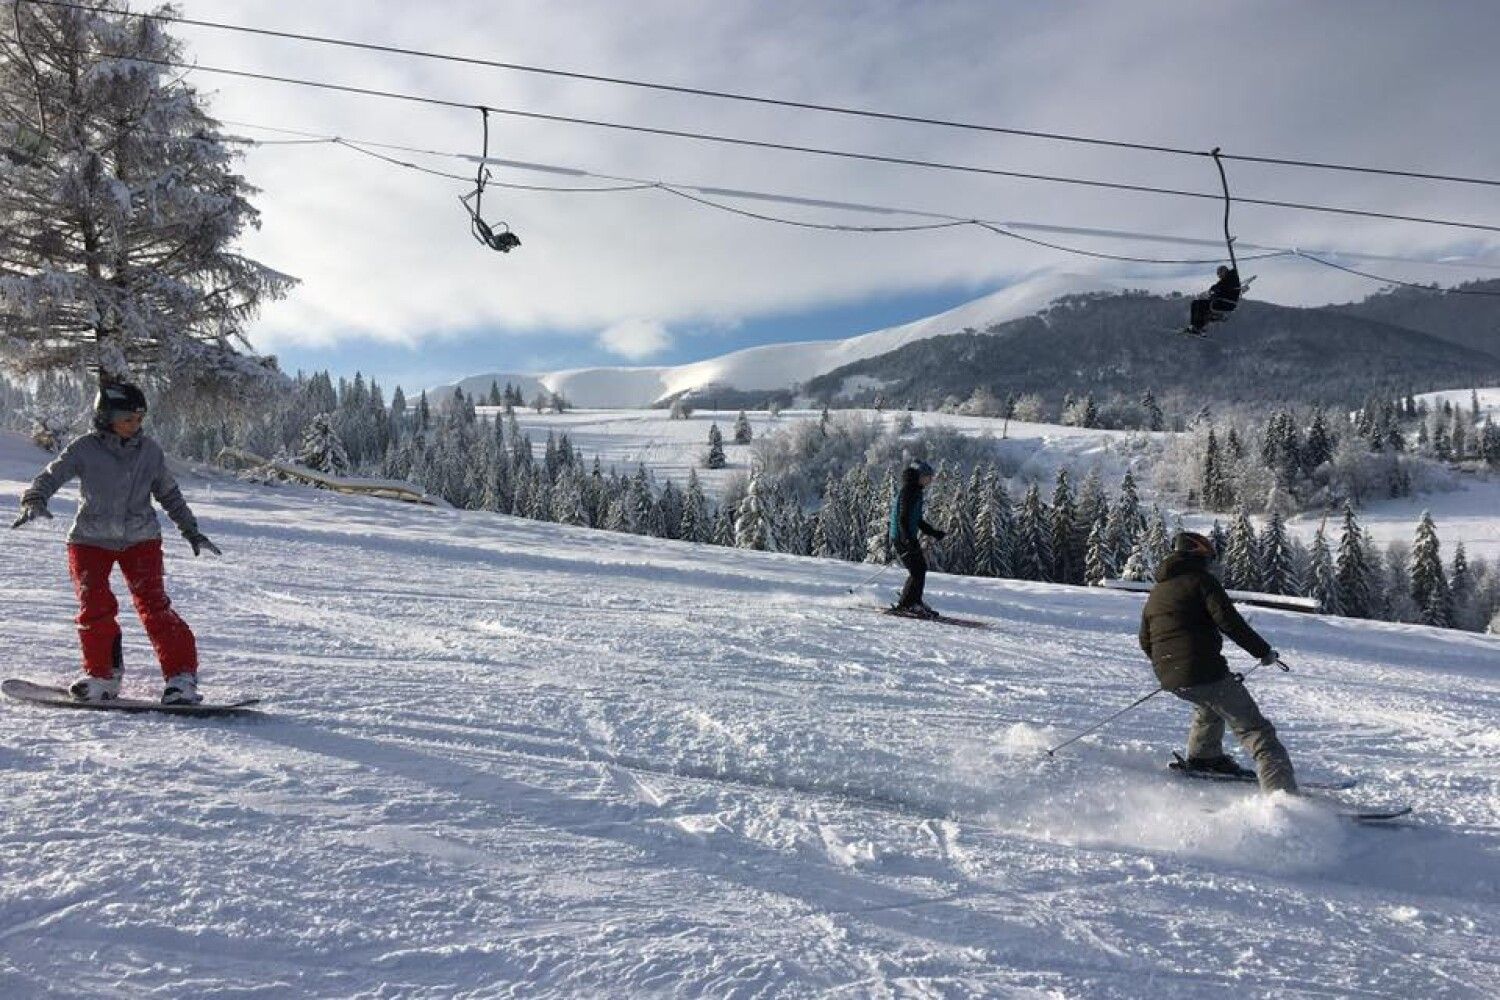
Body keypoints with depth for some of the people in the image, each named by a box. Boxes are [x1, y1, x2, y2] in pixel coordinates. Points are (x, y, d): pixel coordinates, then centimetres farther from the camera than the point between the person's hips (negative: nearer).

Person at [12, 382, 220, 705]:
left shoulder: (150, 450, 2)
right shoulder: (85, 449, -5)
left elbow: (169, 493, 12)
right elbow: (51, 476, -11)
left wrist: (191, 531, 14)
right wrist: (34, 501, -32)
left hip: (140, 539, 0)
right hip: (91, 540, 0)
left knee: (152, 603, -13)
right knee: (95, 606, -10)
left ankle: (181, 676, -12)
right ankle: (102, 674, 11)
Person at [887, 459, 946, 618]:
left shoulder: (915, 491, 16)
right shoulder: (908, 491, -15)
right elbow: (903, 518, -22)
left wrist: (934, 533, 25)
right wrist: (908, 540, -30)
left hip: (910, 538, 10)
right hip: (903, 539, -10)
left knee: (921, 567, 15)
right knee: (917, 572, -8)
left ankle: (914, 602, 27)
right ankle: (904, 605, 1)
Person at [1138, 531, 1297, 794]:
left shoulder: (1155, 593, 19)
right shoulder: (1201, 580, -1)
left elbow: (1146, 643, 23)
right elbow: (1229, 621, -13)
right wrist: (1263, 651, -4)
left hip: (1171, 681, 7)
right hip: (1206, 672, -7)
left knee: (1210, 702, 39)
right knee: (1257, 732, -6)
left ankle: (1203, 757, 38)